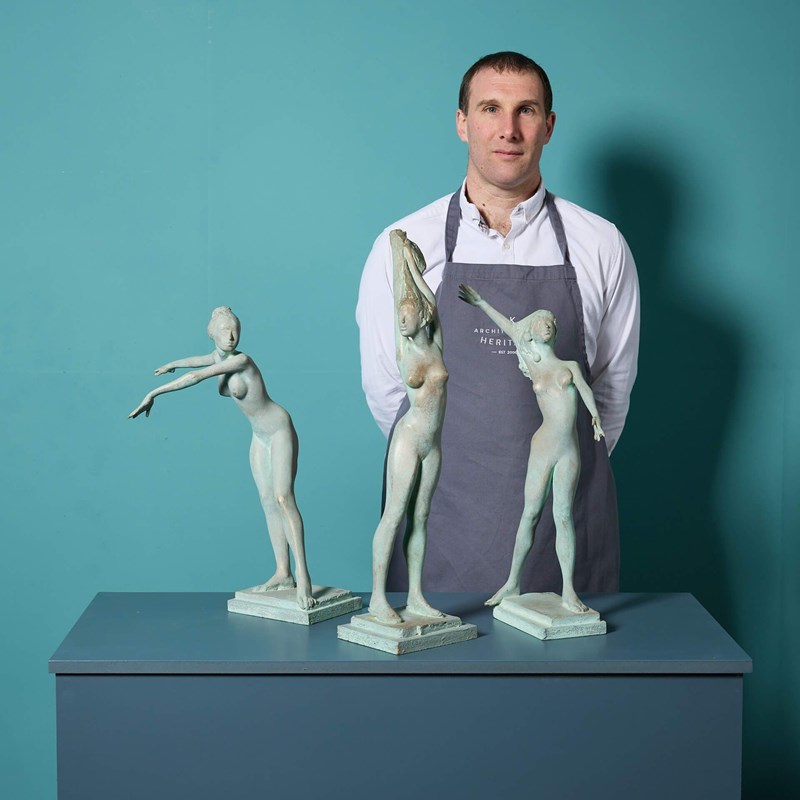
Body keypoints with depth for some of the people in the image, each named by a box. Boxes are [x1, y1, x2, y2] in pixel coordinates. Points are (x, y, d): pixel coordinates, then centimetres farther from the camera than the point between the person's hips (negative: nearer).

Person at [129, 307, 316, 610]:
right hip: (260, 437, 8)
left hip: (279, 431, -8)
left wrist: (154, 394, -31)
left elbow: (197, 376, -32)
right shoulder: (219, 356, 1)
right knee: (268, 502, 3)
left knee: (283, 498, -18)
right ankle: (283, 574, 4)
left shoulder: (241, 360, -23)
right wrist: (173, 364, 46)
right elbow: (201, 360, 27)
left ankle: (302, 576, -22)